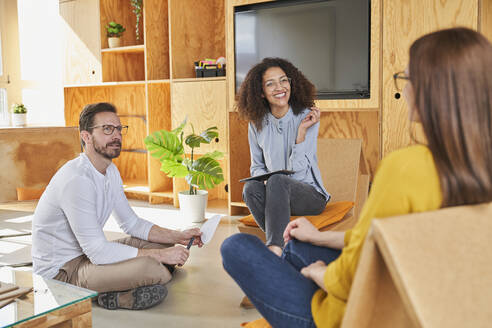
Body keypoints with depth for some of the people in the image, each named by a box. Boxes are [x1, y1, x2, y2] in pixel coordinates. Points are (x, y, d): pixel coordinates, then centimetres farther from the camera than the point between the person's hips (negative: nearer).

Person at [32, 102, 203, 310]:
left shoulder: (111, 172, 6)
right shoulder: (77, 179, -26)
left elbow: (131, 223, 13)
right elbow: (97, 251, -28)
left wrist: (178, 237, -1)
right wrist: (160, 255, -24)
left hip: (87, 253, 10)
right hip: (61, 270, -10)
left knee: (163, 244, 6)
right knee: (148, 267, -31)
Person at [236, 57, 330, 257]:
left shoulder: (307, 117, -6)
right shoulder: (257, 123, 3)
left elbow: (298, 168, -12)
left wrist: (302, 130, -20)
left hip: (310, 194, -3)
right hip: (276, 196, 3)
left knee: (278, 180, -34)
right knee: (251, 188, -30)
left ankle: (275, 250, -44)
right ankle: (285, 245, -27)